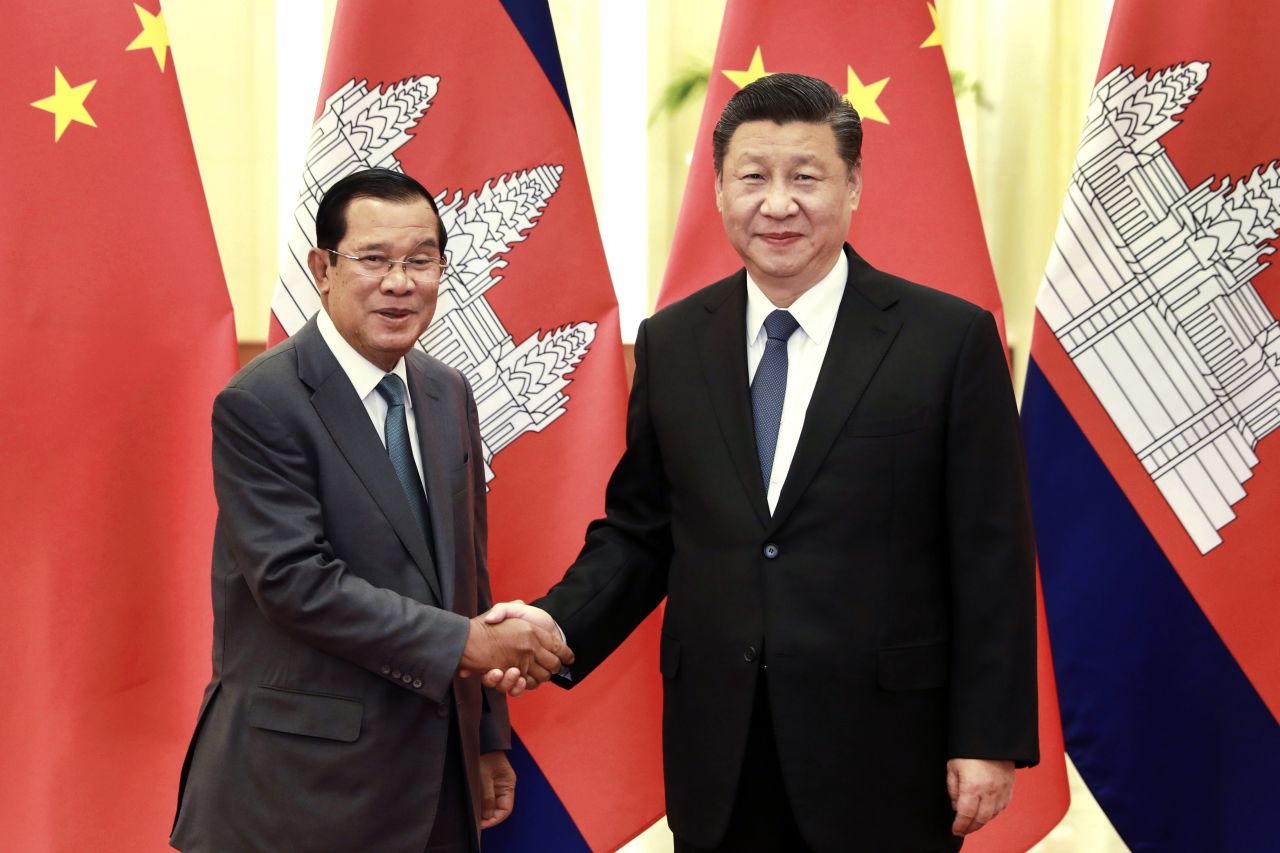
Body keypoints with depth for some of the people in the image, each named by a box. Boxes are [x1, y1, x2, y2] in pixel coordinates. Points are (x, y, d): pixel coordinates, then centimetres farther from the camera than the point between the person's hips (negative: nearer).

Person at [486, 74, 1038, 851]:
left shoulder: (951, 339, -5)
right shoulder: (671, 343, 5)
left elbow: (992, 559, -5)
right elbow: (639, 529, 10)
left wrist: (990, 739, -7)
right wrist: (561, 623, -8)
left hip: (882, 753, -3)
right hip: (718, 752, 3)